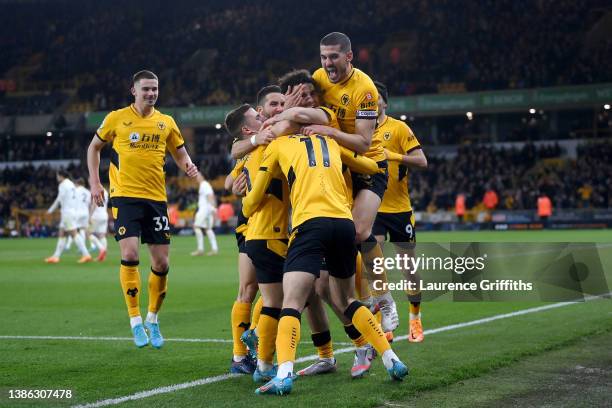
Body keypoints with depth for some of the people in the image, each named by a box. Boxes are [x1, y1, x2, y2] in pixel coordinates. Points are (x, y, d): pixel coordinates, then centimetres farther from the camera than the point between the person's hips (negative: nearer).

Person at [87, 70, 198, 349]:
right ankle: (136, 322, -5)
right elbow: (94, 147, 12)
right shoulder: (117, 118, 1)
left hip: (156, 198, 3)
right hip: (125, 197, -3)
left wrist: (188, 166, -7)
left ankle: (152, 320, 22)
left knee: (161, 264, 2)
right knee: (130, 255, -17)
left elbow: (179, 152, 17)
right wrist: (95, 183, 4)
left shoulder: (166, 122, 8)